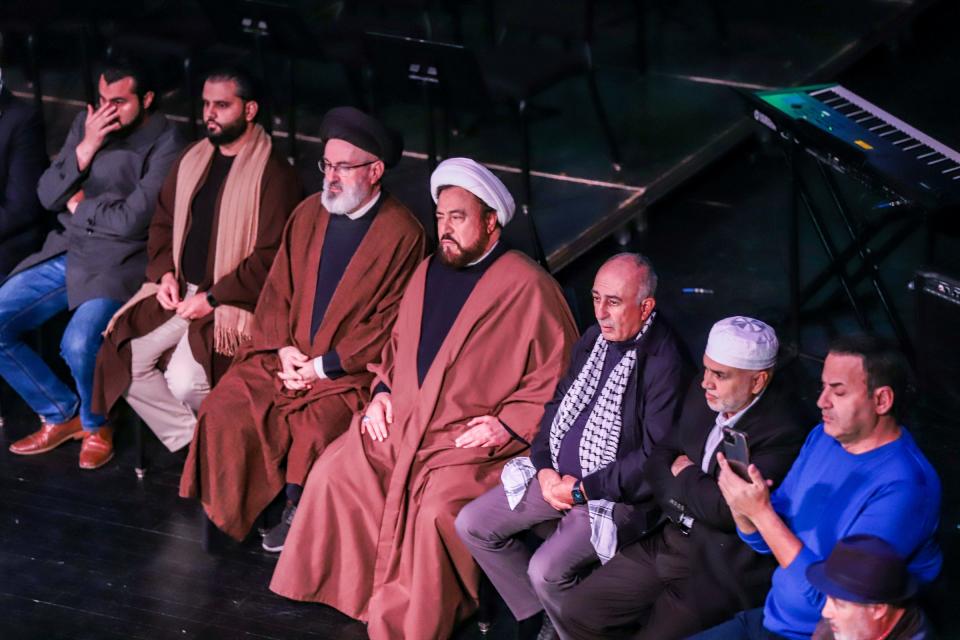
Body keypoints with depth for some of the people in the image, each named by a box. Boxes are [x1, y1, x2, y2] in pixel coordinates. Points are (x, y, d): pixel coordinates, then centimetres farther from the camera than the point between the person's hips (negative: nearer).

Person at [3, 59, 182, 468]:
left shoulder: (164, 144, -11)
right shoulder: (85, 124, 7)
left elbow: (132, 219, -18)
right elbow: (47, 196, 4)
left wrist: (79, 205, -3)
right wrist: (85, 149, -10)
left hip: (118, 263, -6)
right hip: (65, 252, 7)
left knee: (78, 345, -30)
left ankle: (94, 424, 3)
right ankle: (60, 414, 12)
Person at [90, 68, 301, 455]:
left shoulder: (273, 175, -11)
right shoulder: (192, 160, 12)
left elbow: (270, 258, -15)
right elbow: (163, 223, 21)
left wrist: (212, 299, -17)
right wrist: (165, 273, 3)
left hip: (230, 301, -7)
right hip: (179, 290, 7)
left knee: (184, 379, -27)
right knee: (122, 360, -9)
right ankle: (188, 439, 7)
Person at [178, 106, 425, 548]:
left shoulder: (402, 234, -8)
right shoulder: (309, 213, 9)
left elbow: (390, 323, -10)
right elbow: (278, 288, 13)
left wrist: (324, 365, -13)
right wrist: (283, 347, -4)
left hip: (349, 369, -5)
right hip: (286, 356, 5)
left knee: (316, 428, -28)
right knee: (225, 410, -13)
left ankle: (296, 513, -2)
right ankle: (231, 510, 6)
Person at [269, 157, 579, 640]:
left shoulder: (529, 288, -8)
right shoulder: (428, 272, 14)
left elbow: (557, 378, -7)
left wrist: (510, 426, -16)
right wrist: (383, 390, 10)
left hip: (476, 438, -7)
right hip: (401, 421, 7)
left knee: (438, 510, -29)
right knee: (334, 473, -11)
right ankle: (350, 594, 2)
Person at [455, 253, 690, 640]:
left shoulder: (665, 363, -20)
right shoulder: (594, 338, 5)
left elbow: (655, 457, -22)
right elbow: (558, 403, 16)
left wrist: (582, 489, -17)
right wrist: (544, 468, 0)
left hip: (616, 493, -9)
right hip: (557, 474, 9)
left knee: (546, 570, -27)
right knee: (472, 524, 2)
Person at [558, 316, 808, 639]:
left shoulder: (782, 432, -23)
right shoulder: (704, 395, 3)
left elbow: (726, 510, -28)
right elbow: (661, 456, 13)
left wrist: (685, 476, -8)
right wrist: (693, 489, -9)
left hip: (721, 569, -8)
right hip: (670, 539, 8)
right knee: (577, 612, 6)